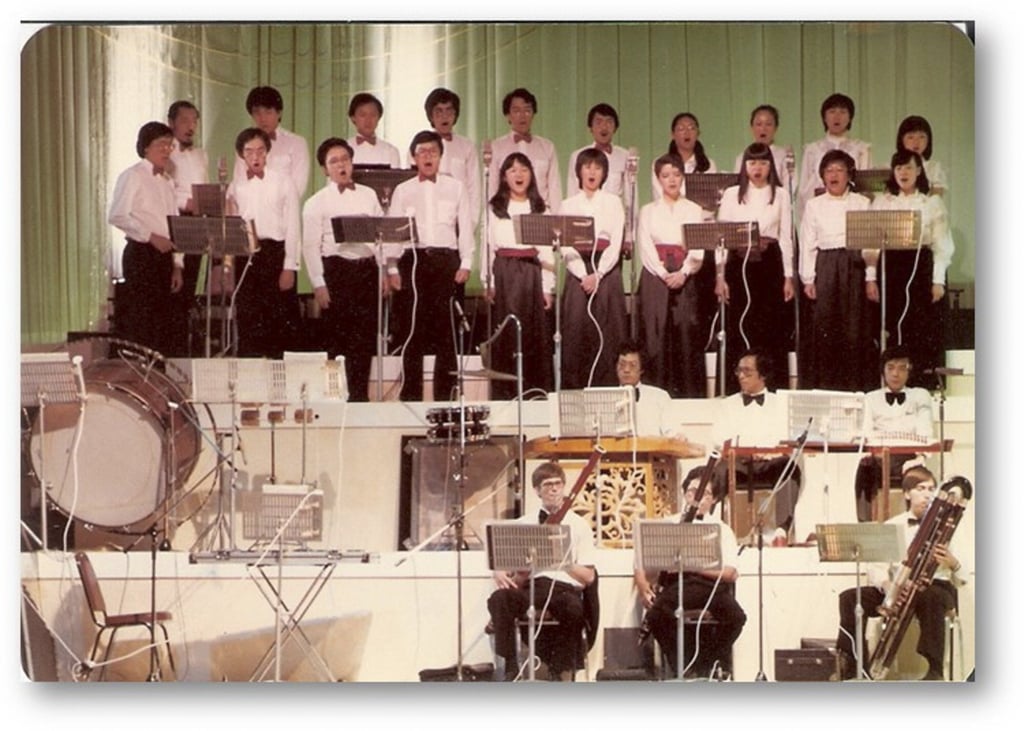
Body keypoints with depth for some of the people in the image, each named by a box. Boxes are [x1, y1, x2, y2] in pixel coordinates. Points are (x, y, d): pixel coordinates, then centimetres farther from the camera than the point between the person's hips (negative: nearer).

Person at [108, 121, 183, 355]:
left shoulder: (167, 182, 18)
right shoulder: (132, 177, -4)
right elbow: (117, 216, -15)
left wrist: (177, 265, 11)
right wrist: (151, 236, -18)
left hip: (164, 255, 7)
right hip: (141, 254, -7)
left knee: (164, 325, 6)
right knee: (140, 326, -9)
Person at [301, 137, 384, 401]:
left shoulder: (368, 196, 12)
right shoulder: (317, 203, 0)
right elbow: (311, 247, -5)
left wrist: (383, 273, 6)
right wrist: (319, 285, -11)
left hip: (367, 270, 4)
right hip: (336, 269, -4)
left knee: (364, 338, 4)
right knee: (336, 338, -2)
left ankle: (359, 395, 12)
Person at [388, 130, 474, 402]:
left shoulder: (455, 188, 11)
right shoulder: (403, 191, 11)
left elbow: (465, 227, 9)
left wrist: (465, 264, -1)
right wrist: (392, 269, -1)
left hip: (447, 260, 0)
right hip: (414, 260, 0)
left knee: (447, 330, -1)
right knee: (413, 329, -5)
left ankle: (444, 396, 4)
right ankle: (410, 396, -2)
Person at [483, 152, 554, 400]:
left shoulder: (540, 209, 10)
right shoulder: (494, 208, 8)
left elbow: (547, 250, 6)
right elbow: (488, 246, 4)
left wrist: (548, 287, -1)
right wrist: (488, 282, -5)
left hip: (533, 273, 1)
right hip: (504, 273, -1)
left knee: (536, 332, -2)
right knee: (506, 333, -3)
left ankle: (537, 391, 1)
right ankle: (505, 393, 0)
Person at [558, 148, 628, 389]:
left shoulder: (613, 203, 9)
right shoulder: (568, 205, 11)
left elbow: (616, 244, 0)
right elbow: (565, 246, 2)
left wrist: (597, 275, -12)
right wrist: (584, 275, -12)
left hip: (607, 273, 0)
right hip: (578, 274, 1)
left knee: (607, 334, -5)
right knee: (576, 333, -5)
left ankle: (608, 389, -5)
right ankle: (574, 393, -4)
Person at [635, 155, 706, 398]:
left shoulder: (693, 210, 11)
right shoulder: (648, 211, 12)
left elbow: (698, 249, 1)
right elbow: (645, 247, 1)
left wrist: (683, 273, -15)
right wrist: (664, 274, -13)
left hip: (684, 276, 0)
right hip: (655, 277, 0)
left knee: (686, 332, -6)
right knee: (657, 333, -6)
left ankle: (689, 393, -5)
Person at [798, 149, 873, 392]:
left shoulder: (862, 204, 9)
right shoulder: (814, 205, 9)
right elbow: (807, 244, 7)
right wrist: (808, 279, -1)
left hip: (854, 266, 0)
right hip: (825, 267, 0)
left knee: (854, 324, -3)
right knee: (824, 324, -3)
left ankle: (855, 385, 2)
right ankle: (822, 386, 2)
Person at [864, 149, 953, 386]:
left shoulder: (933, 203, 7)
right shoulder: (881, 202, 10)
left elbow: (941, 244, 3)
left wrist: (938, 280, -5)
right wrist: (870, 278, -4)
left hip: (922, 269, -1)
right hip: (890, 268, 1)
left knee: (924, 332, -4)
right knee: (892, 331, -2)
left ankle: (925, 387, -1)